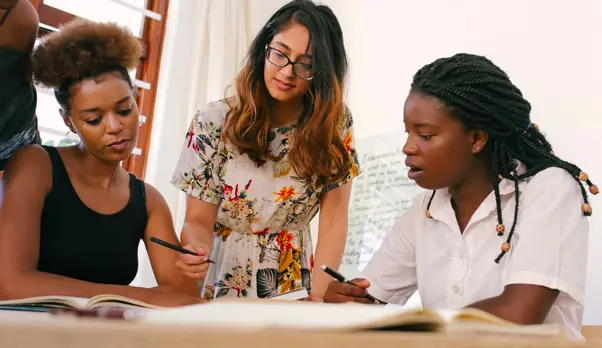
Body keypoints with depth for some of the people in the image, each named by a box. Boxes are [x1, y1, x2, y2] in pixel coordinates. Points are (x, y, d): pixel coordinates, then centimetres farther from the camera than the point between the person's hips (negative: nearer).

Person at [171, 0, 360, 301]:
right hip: (223, 284, -1)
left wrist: (318, 295, -20)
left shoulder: (336, 125, -3)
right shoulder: (215, 121, -7)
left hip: (294, 286, 1)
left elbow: (333, 222, -7)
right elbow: (198, 220, -5)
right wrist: (195, 253, -28)